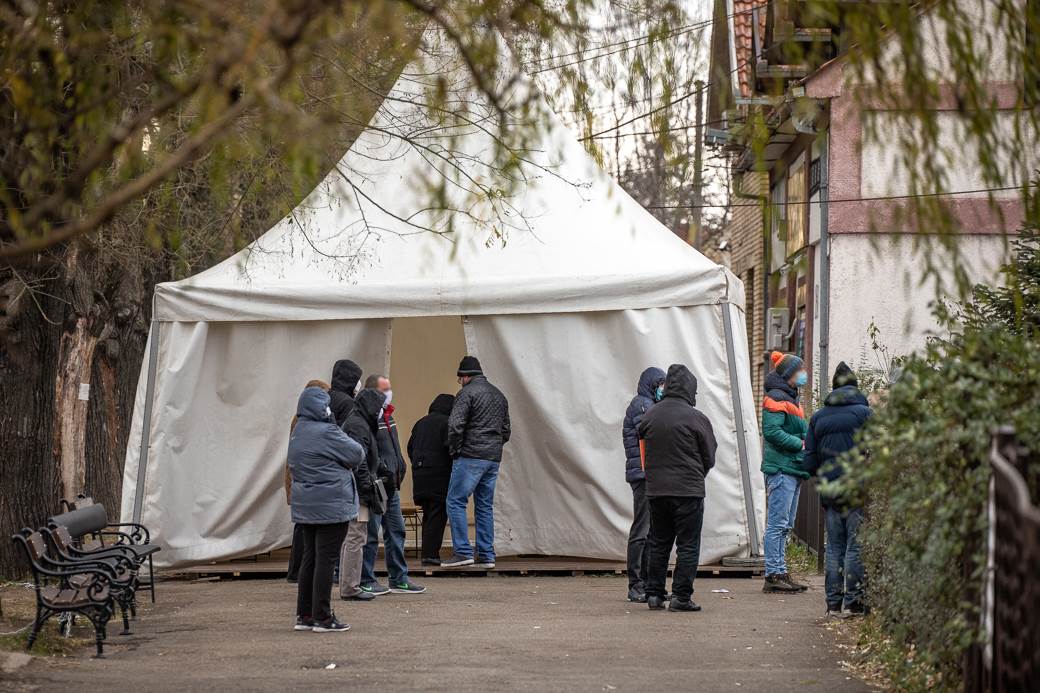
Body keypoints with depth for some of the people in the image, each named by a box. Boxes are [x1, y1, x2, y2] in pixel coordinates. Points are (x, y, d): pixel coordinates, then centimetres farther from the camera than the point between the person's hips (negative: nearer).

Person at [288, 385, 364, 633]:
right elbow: (357, 455, -13)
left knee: (310, 557, 13)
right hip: (331, 506, -9)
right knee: (326, 559, -5)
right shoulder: (325, 433, -17)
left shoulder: (297, 433, 12)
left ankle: (304, 614, 17)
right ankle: (322, 617, -3)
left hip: (306, 506, 9)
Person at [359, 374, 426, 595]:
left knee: (396, 531, 13)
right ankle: (366, 581, 4)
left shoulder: (386, 415, 16)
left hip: (391, 486, 10)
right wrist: (384, 470, -21)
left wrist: (399, 468, 17)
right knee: (371, 533, -3)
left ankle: (399, 579, 20)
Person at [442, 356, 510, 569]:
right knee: (485, 506, 11)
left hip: (471, 456, -8)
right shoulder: (499, 395, 19)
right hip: (494, 458, 8)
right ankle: (486, 556, 8)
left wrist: (454, 450, -4)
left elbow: (455, 425, -15)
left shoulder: (467, 392, -6)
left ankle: (463, 552, -12)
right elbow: (506, 431, 22)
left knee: (456, 502, -4)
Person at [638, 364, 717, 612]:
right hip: (688, 490, -5)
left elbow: (644, 448, 11)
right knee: (688, 545, 1)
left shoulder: (649, 415, 4)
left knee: (658, 543, 15)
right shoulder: (695, 418, -10)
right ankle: (681, 596, -3)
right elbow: (710, 456, -1)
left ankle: (654, 594, 14)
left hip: (655, 489, 5)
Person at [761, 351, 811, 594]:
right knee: (778, 524, -10)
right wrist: (800, 444, -15)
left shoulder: (790, 398, 21)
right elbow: (771, 431, -20)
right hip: (781, 468, -11)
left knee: (785, 526, 12)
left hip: (793, 468, 11)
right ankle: (773, 575, -10)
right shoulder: (776, 398, -11)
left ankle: (780, 573, 16)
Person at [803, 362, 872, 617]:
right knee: (856, 548, 0)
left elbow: (809, 463, 8)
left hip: (829, 493, 4)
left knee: (834, 548, 10)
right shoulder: (864, 413, -4)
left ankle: (834, 603, 8)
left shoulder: (818, 418, 9)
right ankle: (853, 602, -2)